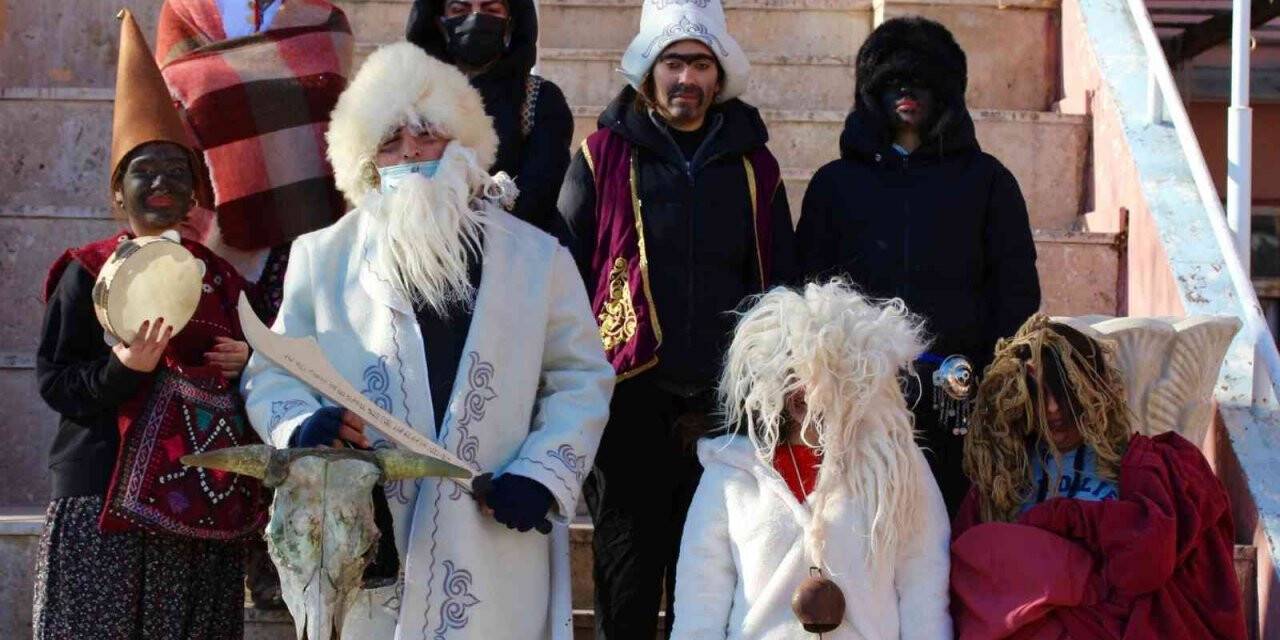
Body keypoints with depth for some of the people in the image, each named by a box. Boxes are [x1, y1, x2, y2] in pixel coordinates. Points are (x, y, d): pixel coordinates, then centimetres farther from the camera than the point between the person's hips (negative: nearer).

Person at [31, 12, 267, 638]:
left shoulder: (222, 278, 16)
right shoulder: (88, 272, 3)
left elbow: (248, 390, 25)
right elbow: (53, 381, -2)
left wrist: (248, 364, 2)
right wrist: (125, 367, -19)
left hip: (205, 511, 4)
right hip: (105, 504, -4)